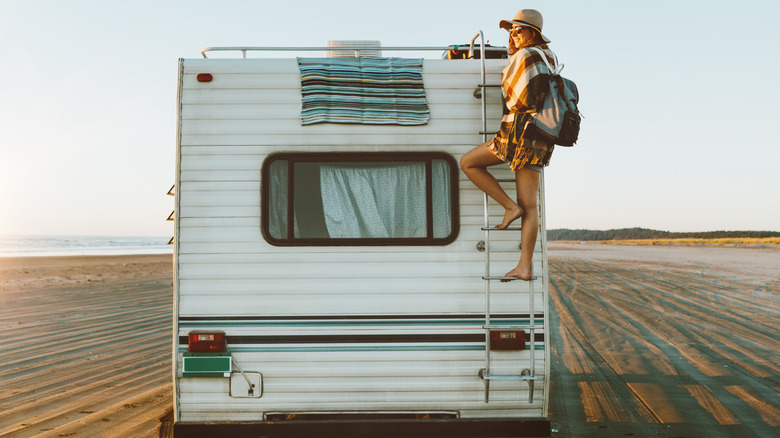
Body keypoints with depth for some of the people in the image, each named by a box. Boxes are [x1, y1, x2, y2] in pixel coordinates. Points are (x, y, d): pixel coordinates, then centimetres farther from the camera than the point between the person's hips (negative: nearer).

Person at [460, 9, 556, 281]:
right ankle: (525, 266, -2)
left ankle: (510, 206, 2)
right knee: (529, 206, 3)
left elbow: (509, 92, 2)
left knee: (468, 162, 8)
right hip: (542, 141, 8)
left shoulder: (521, 56, -6)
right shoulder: (549, 57, 17)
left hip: (519, 131, -8)